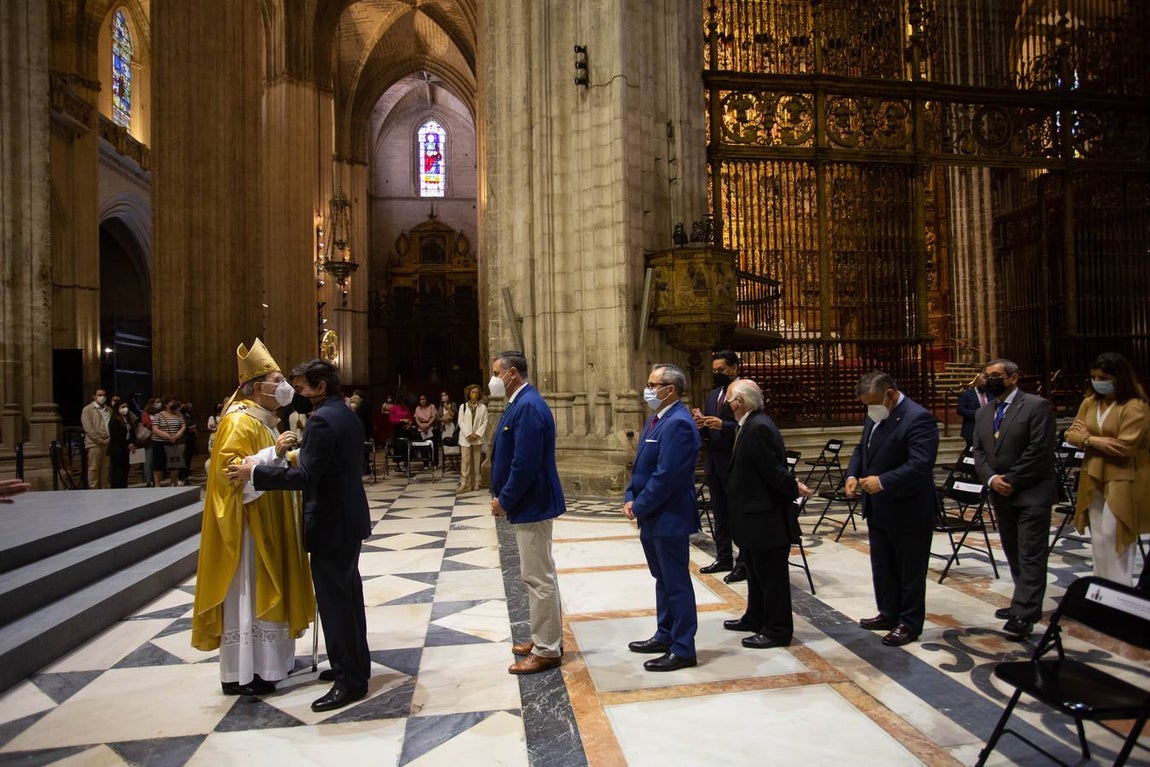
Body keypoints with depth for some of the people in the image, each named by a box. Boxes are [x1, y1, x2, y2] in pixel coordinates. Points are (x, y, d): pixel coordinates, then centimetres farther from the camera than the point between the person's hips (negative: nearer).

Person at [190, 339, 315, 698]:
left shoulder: (264, 420, 14)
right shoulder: (240, 421, -16)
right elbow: (226, 469, -25)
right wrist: (273, 454, -29)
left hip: (269, 522, 10)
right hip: (249, 524, -10)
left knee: (264, 589, 17)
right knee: (246, 594, -2)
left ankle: (267, 658, 28)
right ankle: (241, 673, 8)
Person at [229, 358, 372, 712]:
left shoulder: (322, 419, -20)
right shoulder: (348, 416, 10)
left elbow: (306, 476, -25)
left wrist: (254, 473, -18)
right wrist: (300, 454, 19)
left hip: (332, 524, -10)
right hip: (350, 518, 10)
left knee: (334, 600, -1)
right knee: (348, 593, 19)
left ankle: (350, 679, 9)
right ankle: (356, 663, 32)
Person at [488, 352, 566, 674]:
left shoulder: (528, 406, -21)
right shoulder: (521, 403, 11)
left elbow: (525, 463, -25)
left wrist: (505, 500, -15)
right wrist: (502, 495, 9)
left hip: (531, 504, -10)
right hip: (527, 503, 11)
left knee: (539, 578, -1)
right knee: (539, 575, 18)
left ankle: (547, 650, 11)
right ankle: (545, 638, 31)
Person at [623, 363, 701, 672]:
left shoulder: (678, 423, -21)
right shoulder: (657, 419, 12)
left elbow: (666, 476, -25)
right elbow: (642, 466, 15)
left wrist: (640, 507, -16)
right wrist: (630, 498, 2)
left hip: (669, 518, -10)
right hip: (652, 517, 10)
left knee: (676, 583, 2)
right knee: (663, 578, 20)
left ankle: (683, 649, 14)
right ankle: (665, 636, 35)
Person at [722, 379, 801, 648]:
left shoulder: (758, 427, -23)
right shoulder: (751, 424, 9)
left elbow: (774, 469, -23)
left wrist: (793, 489, -10)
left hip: (767, 518, -11)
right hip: (757, 516, 11)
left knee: (771, 575, 3)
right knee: (756, 572, 22)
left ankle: (777, 631, 16)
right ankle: (756, 618, 37)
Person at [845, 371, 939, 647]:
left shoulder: (918, 418, -21)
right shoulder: (875, 417, 7)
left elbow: (921, 465, -30)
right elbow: (861, 449, 16)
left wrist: (883, 482, -32)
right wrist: (852, 475, -2)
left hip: (908, 511, -9)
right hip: (878, 509, 9)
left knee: (910, 570, 8)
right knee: (882, 567, 19)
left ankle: (909, 624, 22)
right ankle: (889, 614, 35)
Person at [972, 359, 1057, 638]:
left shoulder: (1037, 406, -9)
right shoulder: (984, 413, 12)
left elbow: (1039, 450, -16)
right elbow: (978, 451, 8)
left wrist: (1011, 480, -15)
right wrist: (991, 479, -9)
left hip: (1032, 493, -7)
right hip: (1001, 494, 7)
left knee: (1030, 555, -5)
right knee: (1013, 553, 14)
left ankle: (1024, 614, -4)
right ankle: (1024, 603, 25)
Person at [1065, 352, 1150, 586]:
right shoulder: (1089, 403, 8)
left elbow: (1125, 447, -20)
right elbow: (1071, 434, 5)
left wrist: (1088, 438, -9)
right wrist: (1094, 441, -15)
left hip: (1122, 481, -7)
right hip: (1093, 479, 7)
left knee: (1112, 538, -7)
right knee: (1098, 539, 13)